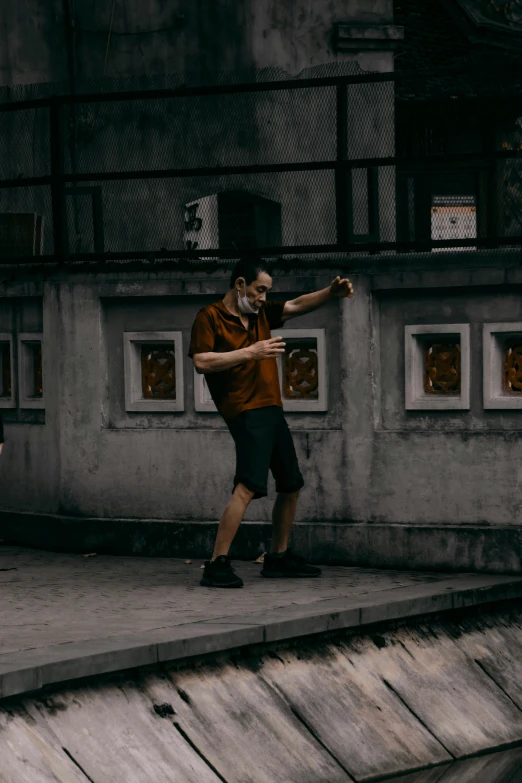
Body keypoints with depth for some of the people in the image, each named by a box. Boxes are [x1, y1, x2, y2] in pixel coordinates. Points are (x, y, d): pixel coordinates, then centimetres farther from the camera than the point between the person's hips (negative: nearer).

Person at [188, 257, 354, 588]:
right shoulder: (210, 317, -5)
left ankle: (279, 557, 29)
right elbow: (202, 362, -14)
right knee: (248, 486, -22)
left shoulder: (261, 313, 16)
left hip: (272, 411, 9)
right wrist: (251, 352, -18)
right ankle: (217, 564, -24)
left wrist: (331, 292, -3)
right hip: (247, 412, -9)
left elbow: (297, 306, 15)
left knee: (292, 485, 15)